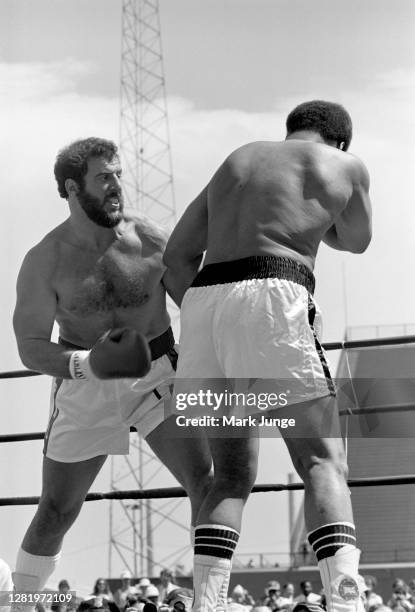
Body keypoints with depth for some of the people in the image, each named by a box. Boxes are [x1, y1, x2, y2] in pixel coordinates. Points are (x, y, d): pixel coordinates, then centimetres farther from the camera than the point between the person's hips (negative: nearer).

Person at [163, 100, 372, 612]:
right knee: (323, 465, -3)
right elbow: (355, 240, 35)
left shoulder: (237, 161, 29)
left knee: (233, 475, 12)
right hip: (271, 299, -5)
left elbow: (177, 255, 25)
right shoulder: (347, 166, 17)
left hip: (204, 302, 5)